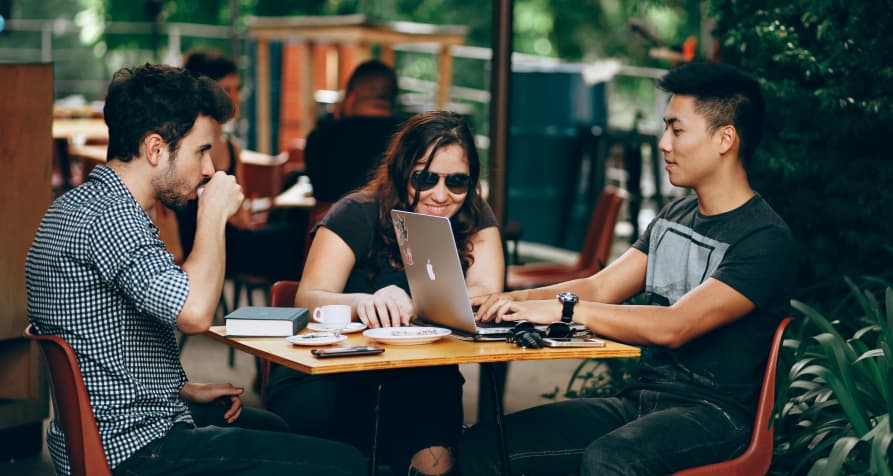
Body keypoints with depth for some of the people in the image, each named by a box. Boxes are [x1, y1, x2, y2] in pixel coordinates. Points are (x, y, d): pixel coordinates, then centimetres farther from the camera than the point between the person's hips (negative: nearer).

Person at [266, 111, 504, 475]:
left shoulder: (475, 219, 2)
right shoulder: (357, 215, -8)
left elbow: (486, 294, -13)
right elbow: (307, 300, -18)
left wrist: (409, 305, -31)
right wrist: (364, 303, -40)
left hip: (420, 380, 1)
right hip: (332, 371, -1)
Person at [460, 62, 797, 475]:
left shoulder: (765, 239, -13)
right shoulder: (674, 217, 16)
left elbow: (674, 326, -23)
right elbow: (599, 288, 11)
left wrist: (565, 309, -25)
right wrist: (516, 300, -6)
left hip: (713, 414, -7)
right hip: (640, 400, 7)